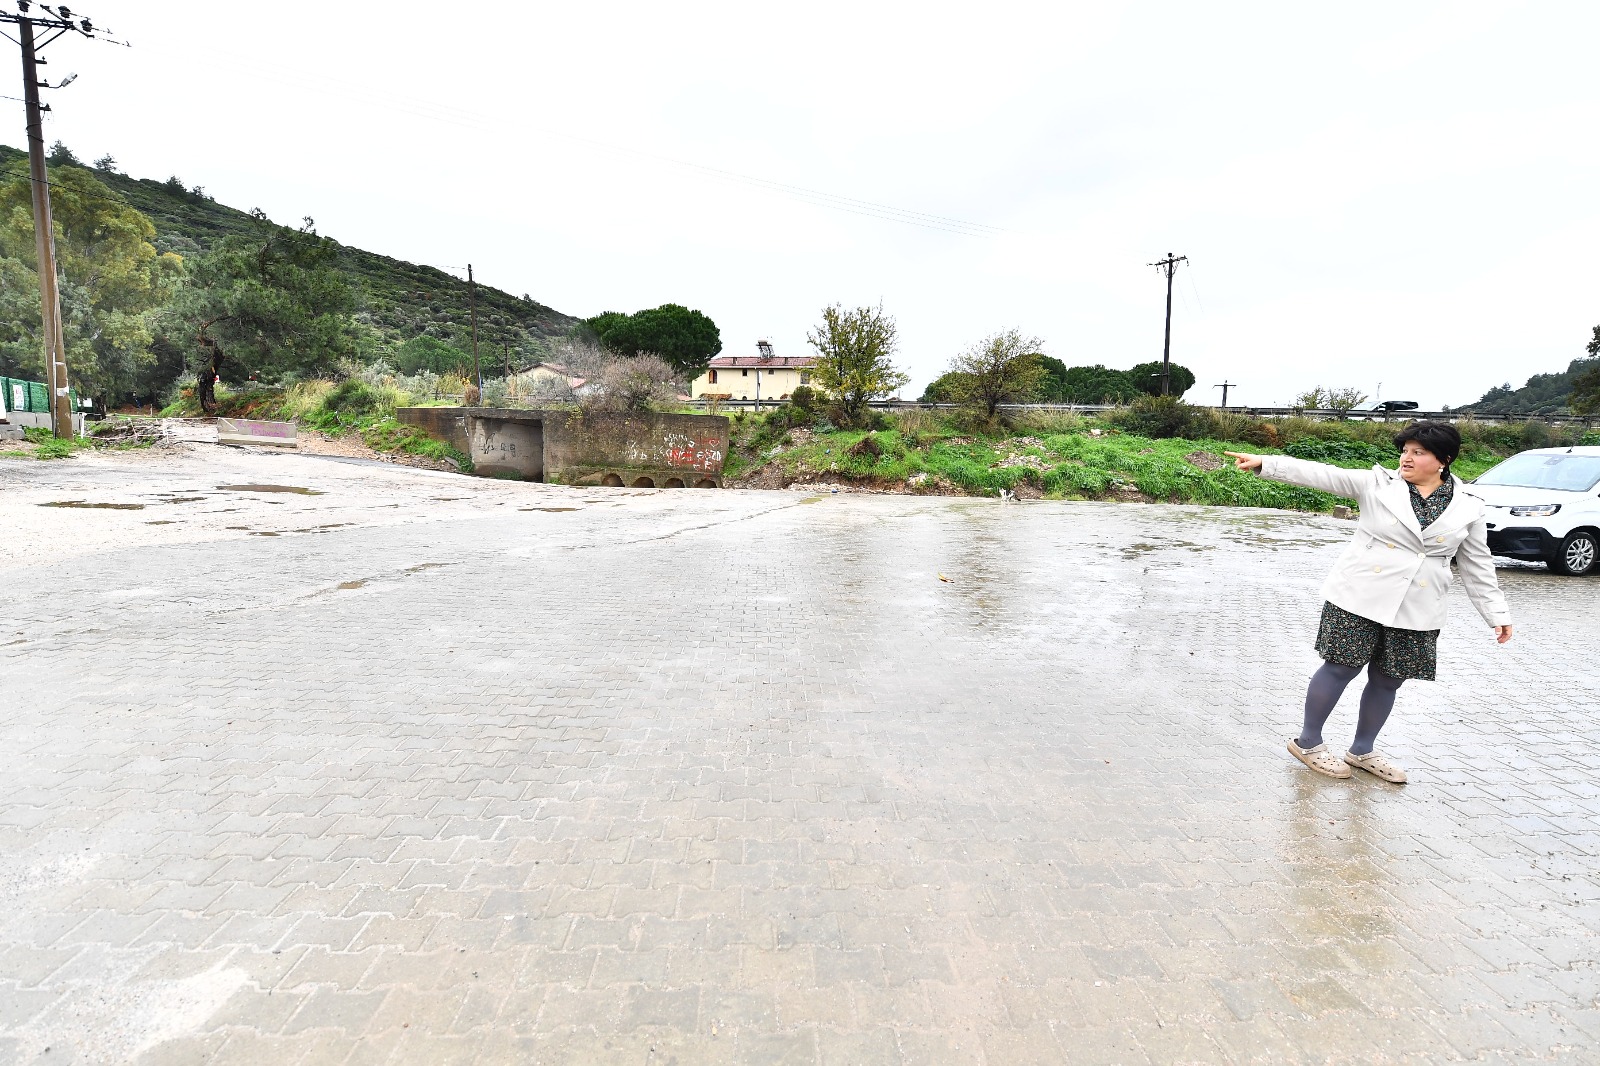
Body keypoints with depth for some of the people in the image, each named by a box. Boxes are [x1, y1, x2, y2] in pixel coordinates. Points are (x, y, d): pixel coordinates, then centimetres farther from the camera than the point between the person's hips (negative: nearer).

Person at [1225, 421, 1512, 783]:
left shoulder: (1467, 507, 4)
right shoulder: (1378, 484, -3)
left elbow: (1478, 566, 10)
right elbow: (1322, 474, -12)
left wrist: (1497, 613, 8)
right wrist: (1264, 463, -22)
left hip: (1415, 612, 3)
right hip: (1360, 599, -3)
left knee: (1387, 681, 12)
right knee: (1341, 669, 2)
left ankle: (1362, 751, 30)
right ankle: (1308, 742, 18)